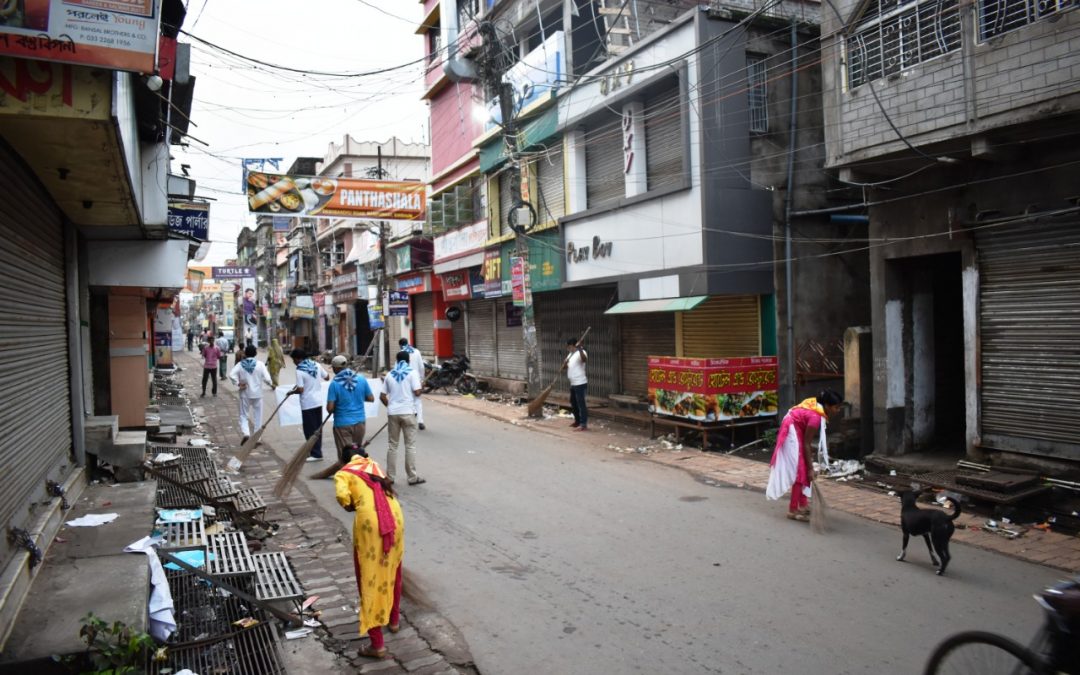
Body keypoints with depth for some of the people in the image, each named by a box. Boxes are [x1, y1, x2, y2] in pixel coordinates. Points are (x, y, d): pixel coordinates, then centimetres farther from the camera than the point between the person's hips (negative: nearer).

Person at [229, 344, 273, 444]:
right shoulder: (259, 364, -9)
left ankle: (245, 433, -11)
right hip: (257, 394, -1)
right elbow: (267, 378, -15)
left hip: (245, 394, 1)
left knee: (243, 415, 12)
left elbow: (231, 374, -19)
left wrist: (238, 384, -8)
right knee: (257, 417, 11)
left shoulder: (240, 364, -5)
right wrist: (270, 383, 5)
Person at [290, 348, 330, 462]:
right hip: (318, 402, 7)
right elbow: (327, 377, 14)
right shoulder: (317, 365, 3)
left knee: (310, 430, 2)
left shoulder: (299, 371, -16)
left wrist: (292, 391, 0)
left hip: (308, 404, -7)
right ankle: (316, 451, 23)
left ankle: (316, 454, 4)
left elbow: (300, 390, -19)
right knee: (317, 428, 14)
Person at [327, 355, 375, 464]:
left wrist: (332, 411, 8)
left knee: (346, 455, 2)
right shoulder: (361, 379, -3)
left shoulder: (335, 384, -13)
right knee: (358, 451, 19)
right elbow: (371, 398, 4)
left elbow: (330, 408, -14)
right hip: (359, 421, 4)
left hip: (342, 423, -4)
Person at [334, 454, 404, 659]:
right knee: (392, 571, 27)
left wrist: (351, 507, 11)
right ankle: (394, 619, 45)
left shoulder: (343, 474, 9)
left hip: (369, 523, -5)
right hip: (395, 518, 5)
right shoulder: (373, 466, 26)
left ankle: (377, 644, 8)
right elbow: (387, 490, 20)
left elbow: (342, 496, -8)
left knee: (369, 580, 5)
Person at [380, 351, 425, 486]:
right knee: (410, 445, 2)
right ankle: (412, 477, 5)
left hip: (392, 413, 3)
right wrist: (421, 386, 9)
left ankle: (389, 476, 15)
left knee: (392, 445, 12)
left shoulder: (389, 374, 9)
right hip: (408, 412, -3)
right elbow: (417, 392, -12)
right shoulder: (412, 373, -2)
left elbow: (382, 396, 8)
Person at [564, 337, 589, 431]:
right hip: (573, 384, 10)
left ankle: (584, 425, -8)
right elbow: (564, 367, 15)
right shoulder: (570, 354, 17)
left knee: (581, 403, -9)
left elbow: (585, 360, -36)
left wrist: (580, 349, -48)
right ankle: (577, 421, 33)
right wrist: (565, 363, -8)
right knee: (573, 403, 19)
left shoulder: (581, 353, -12)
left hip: (580, 383, -10)